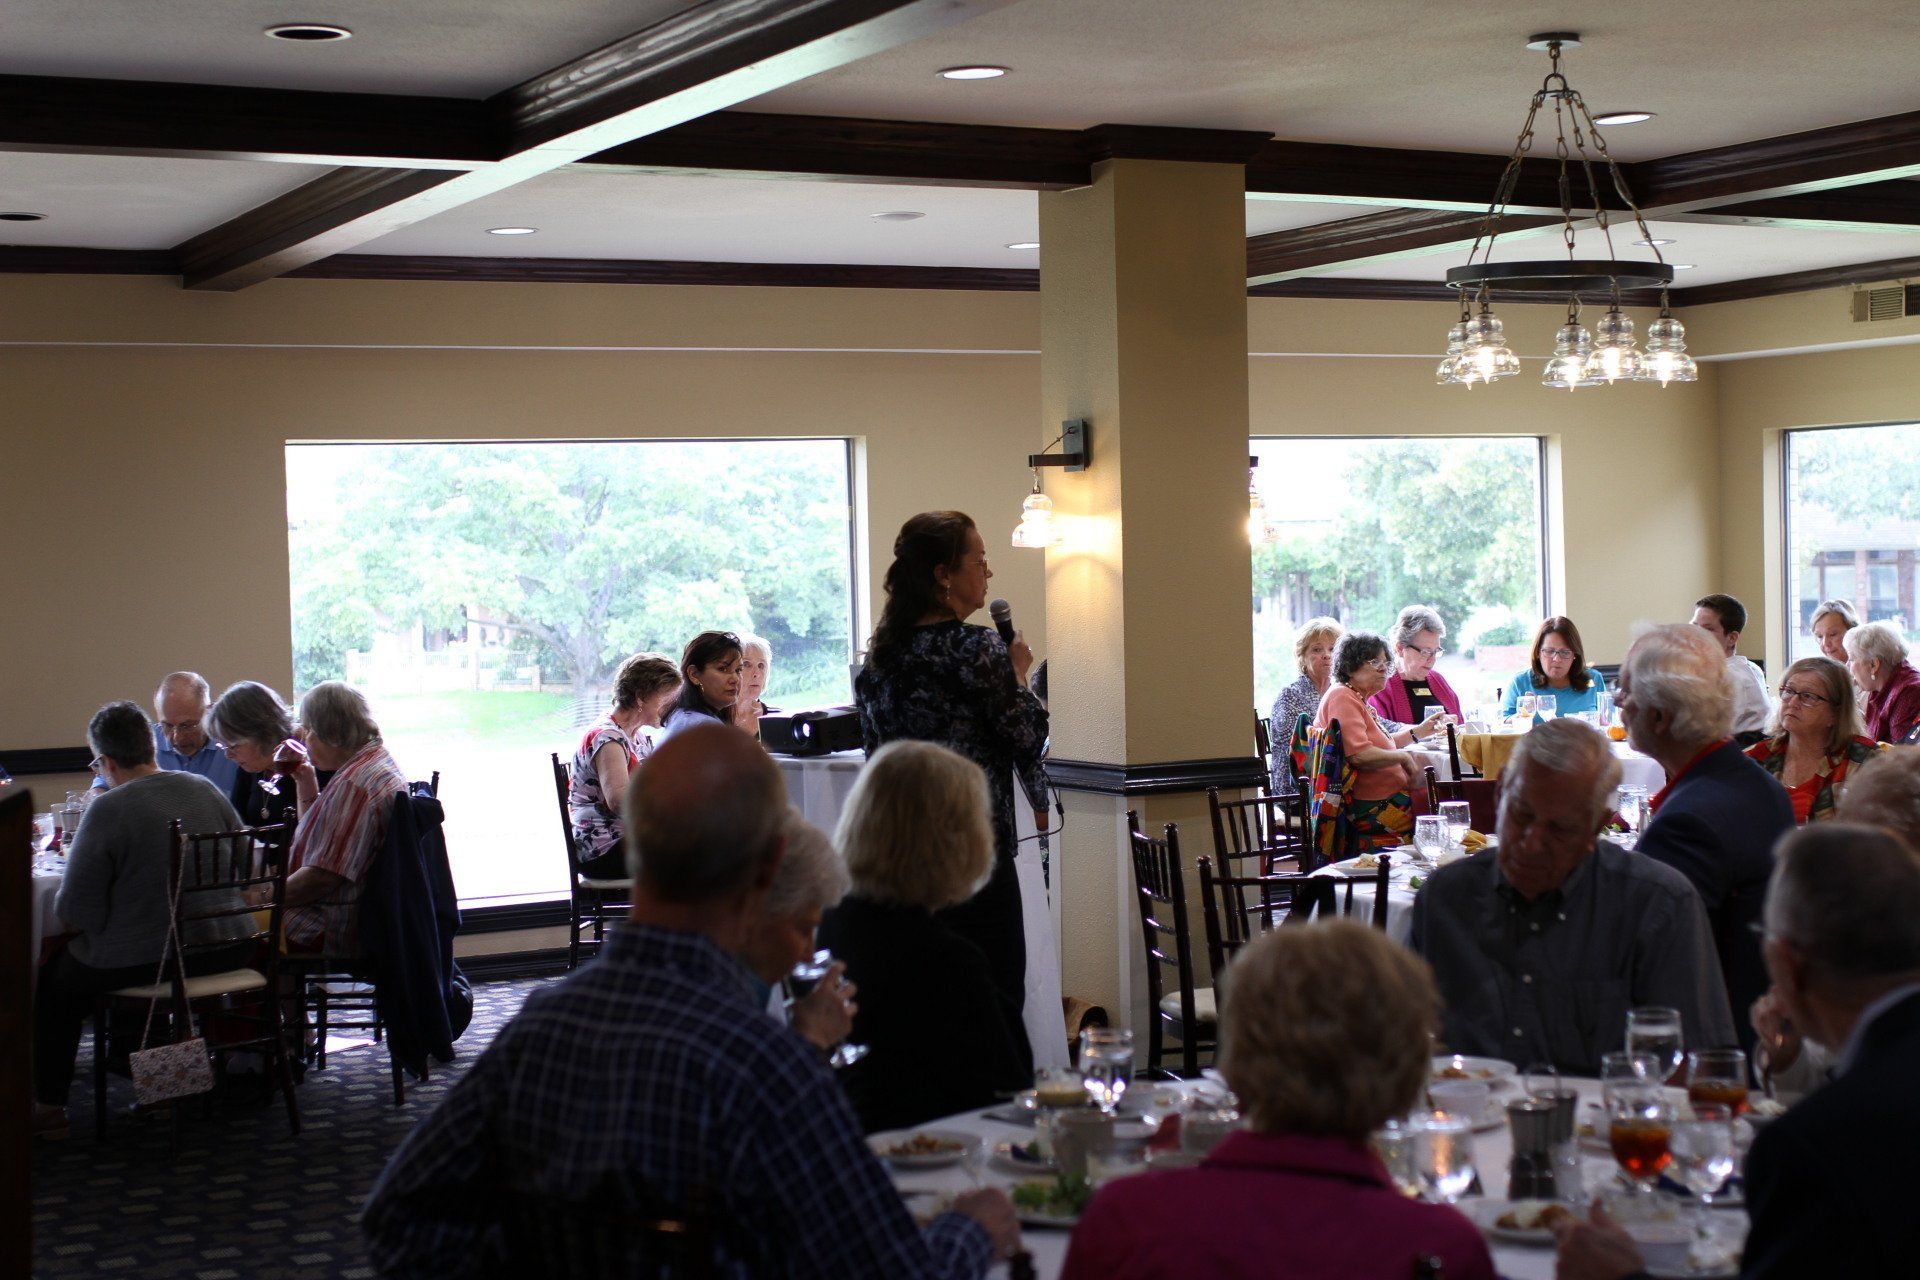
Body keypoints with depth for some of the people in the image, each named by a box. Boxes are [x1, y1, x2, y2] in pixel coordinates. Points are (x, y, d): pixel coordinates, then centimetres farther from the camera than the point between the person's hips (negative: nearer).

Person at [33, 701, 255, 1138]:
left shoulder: (107, 811, -16)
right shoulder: (206, 790, 1)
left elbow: (76, 912, -15)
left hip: (140, 962, -6)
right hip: (224, 950, 6)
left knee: (56, 976, 20)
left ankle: (49, 1106, 25)